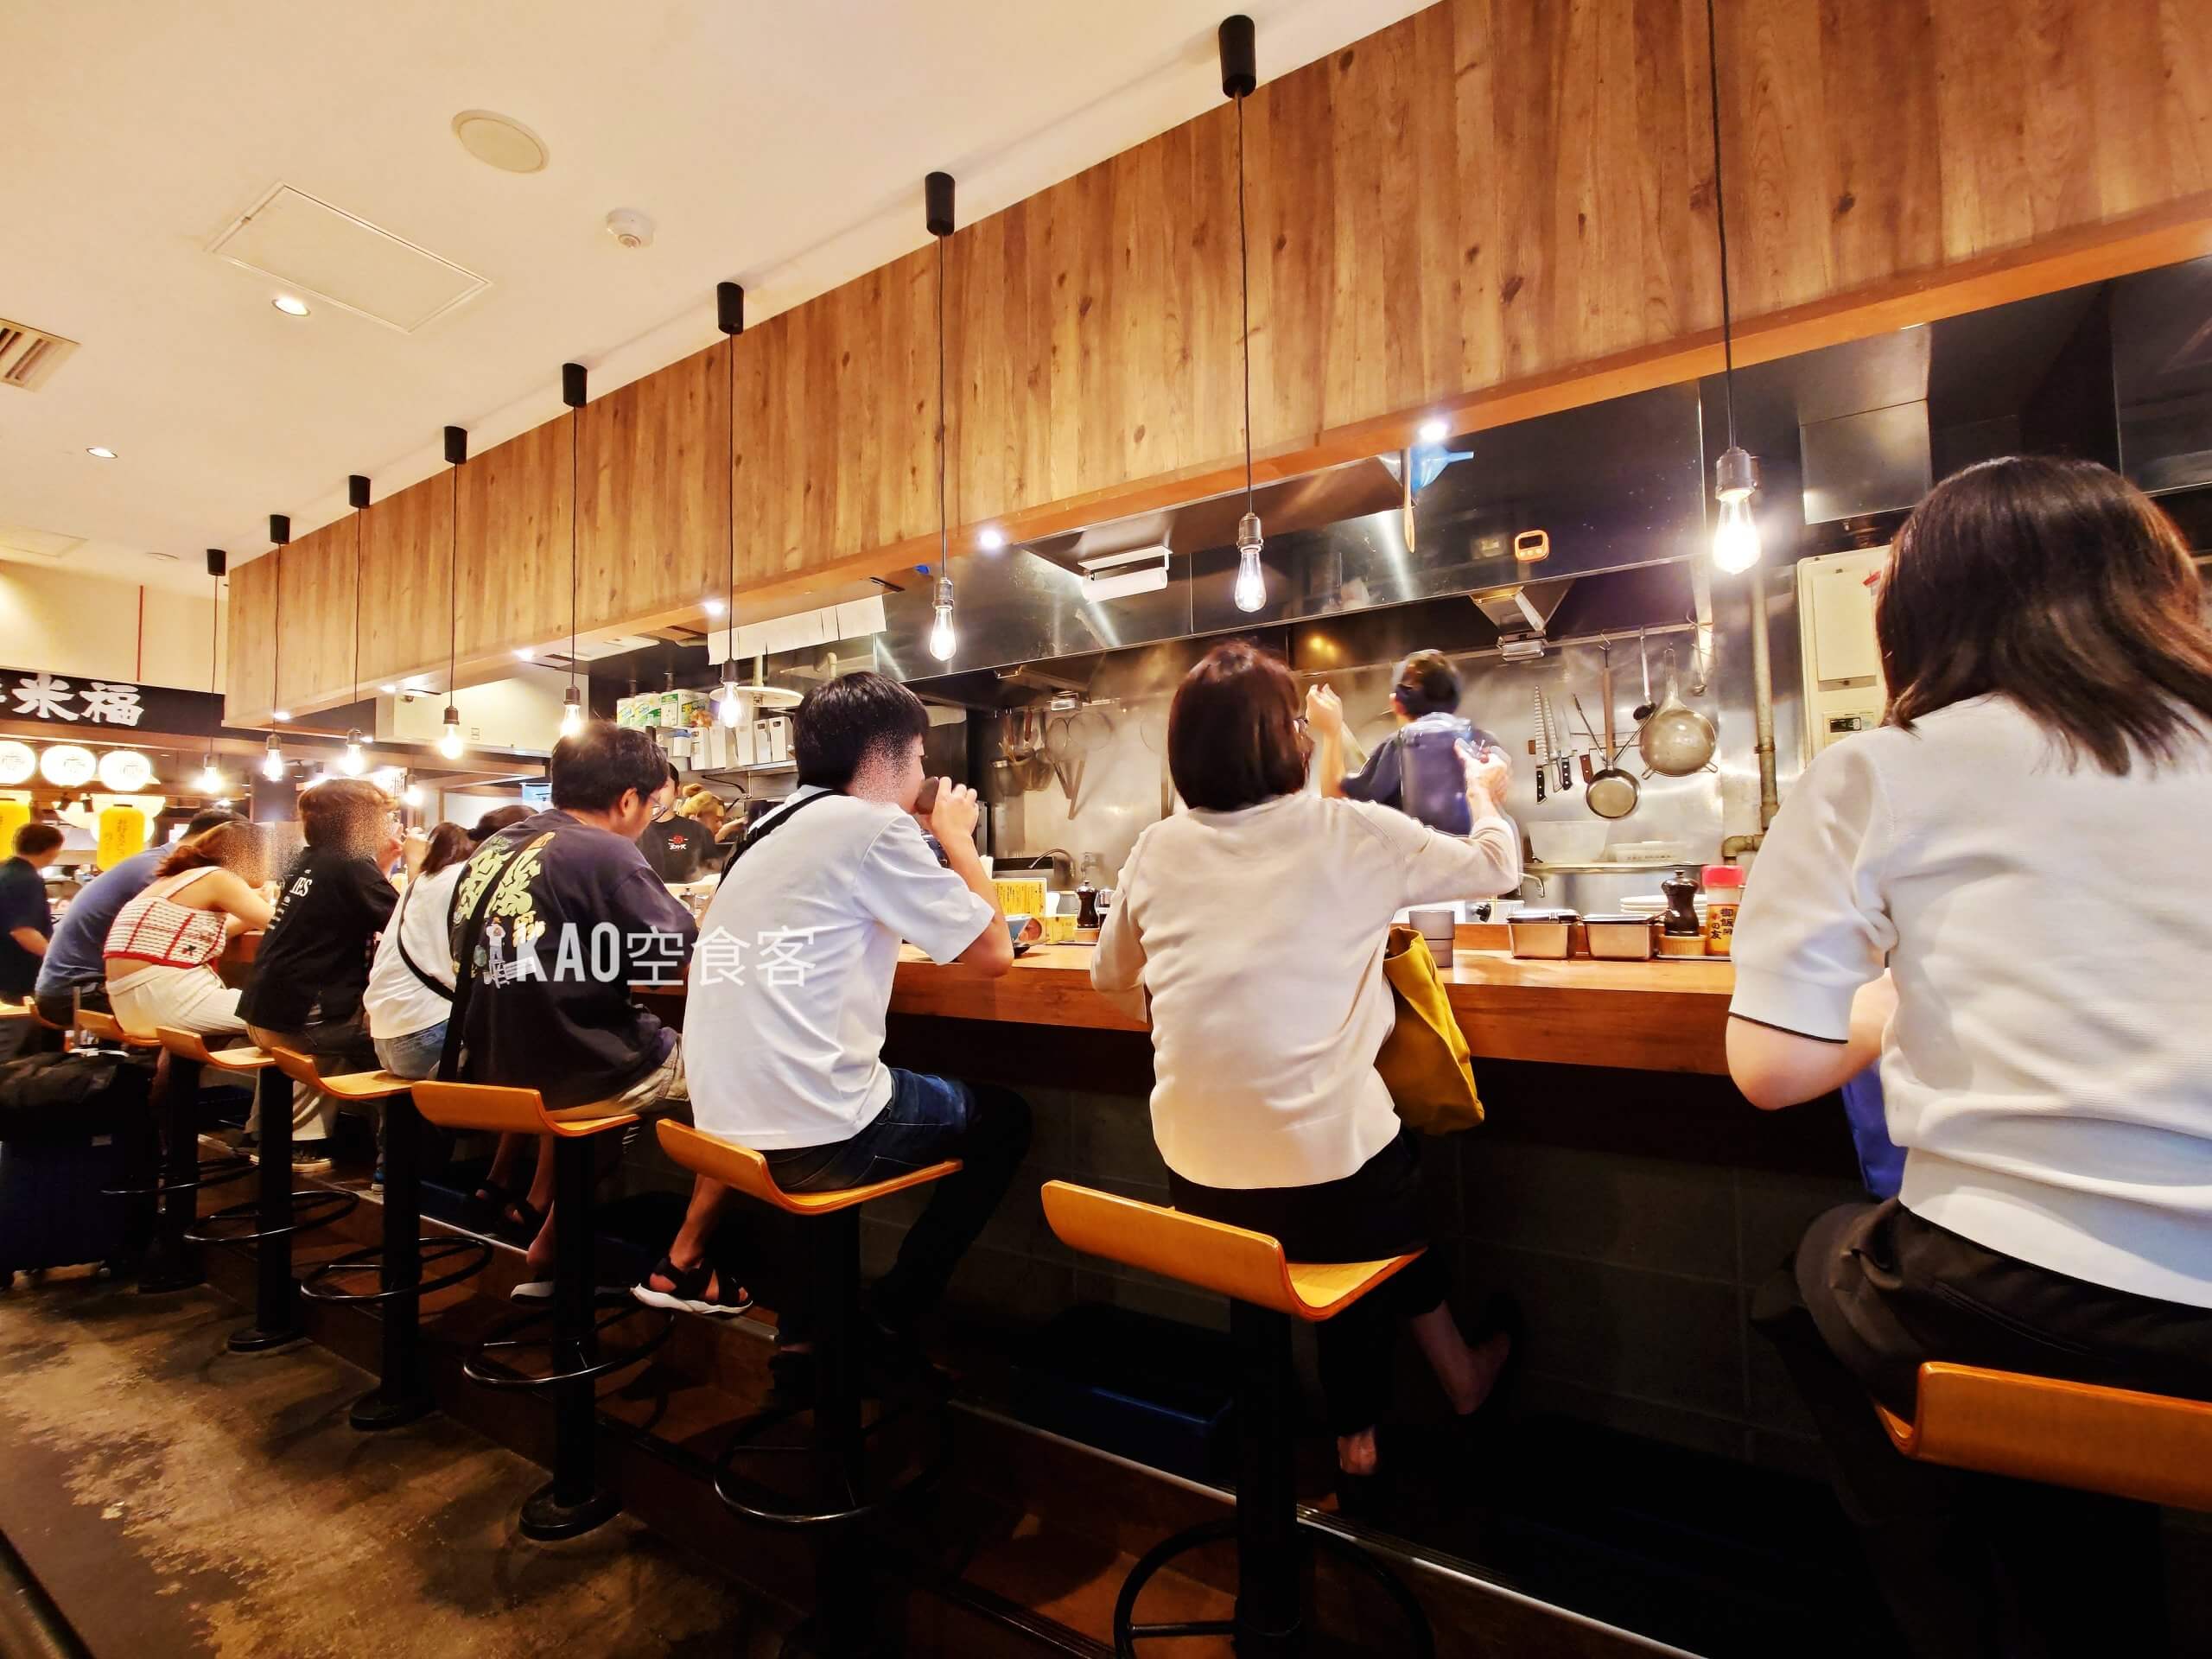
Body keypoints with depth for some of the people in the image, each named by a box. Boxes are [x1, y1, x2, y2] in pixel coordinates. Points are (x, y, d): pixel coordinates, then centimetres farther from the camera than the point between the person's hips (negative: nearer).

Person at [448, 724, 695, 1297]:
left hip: (489, 1070, 8)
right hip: (573, 1076, -8)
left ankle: (548, 1248, 32)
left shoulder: (490, 850, 8)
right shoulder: (606, 853, -16)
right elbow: (687, 961, -15)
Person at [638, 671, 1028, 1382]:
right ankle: (890, 1318, 19)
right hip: (813, 1134, -8)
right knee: (1002, 1116, 14)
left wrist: (933, 842, 22)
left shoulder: (772, 829, 12)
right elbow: (992, 952, -7)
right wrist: (957, 836, 7)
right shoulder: (872, 825, -12)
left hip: (727, 1124, 8)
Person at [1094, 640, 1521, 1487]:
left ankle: (1360, 1432, 43)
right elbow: (1497, 865, 9)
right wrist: (1483, 793, 28)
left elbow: (1111, 980, 14)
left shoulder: (1158, 850, -1)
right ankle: (1459, 1379, 52)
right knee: (1393, 1176, 30)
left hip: (1199, 1194, 3)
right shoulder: (1353, 832, -9)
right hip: (1328, 1191, -3)